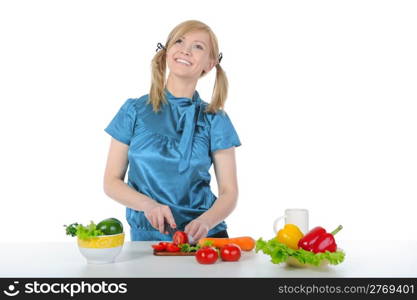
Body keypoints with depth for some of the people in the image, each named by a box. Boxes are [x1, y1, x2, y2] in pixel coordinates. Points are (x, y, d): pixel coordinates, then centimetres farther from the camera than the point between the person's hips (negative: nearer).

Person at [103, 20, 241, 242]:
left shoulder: (215, 120, 4)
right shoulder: (135, 111, 4)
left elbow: (229, 193, 2)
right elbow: (111, 182, 5)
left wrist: (205, 221, -18)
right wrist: (148, 205, -13)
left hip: (204, 237, 1)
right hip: (146, 237, 0)